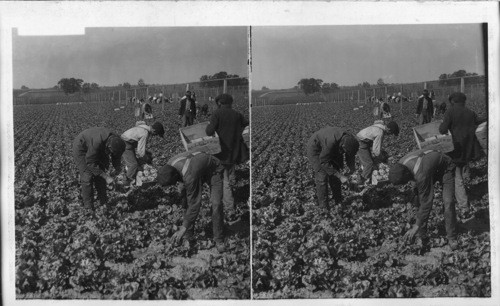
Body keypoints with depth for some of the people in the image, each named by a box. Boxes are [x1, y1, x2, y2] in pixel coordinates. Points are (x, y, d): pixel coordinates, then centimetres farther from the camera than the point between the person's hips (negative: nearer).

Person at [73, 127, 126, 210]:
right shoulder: (97, 142, -43)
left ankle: (104, 203, 15)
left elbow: (116, 157, -4)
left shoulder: (116, 141, -22)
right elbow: (90, 163, -34)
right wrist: (106, 176, -34)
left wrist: (117, 169, -22)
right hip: (81, 149, -6)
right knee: (88, 176, -13)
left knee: (100, 175, 4)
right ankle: (88, 207, -8)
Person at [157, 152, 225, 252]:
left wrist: (183, 228, -35)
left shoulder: (190, 177, -44)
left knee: (216, 204, -22)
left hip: (213, 171, -8)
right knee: (186, 201, -3)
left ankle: (219, 240, -8)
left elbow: (194, 205, -38)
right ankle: (188, 237, 7)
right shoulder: (169, 166, -22)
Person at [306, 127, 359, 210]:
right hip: (316, 149, -6)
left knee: (334, 176, 5)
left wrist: (351, 168, -13)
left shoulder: (350, 140, -22)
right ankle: (324, 207, -6)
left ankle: (339, 202, 16)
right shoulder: (331, 142, -44)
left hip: (333, 150, 7)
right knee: (322, 177, -12)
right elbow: (324, 162, -34)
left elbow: (350, 155, 1)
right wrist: (340, 176, -34)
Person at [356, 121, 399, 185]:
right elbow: (376, 151, -22)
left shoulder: (381, 126, 3)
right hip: (361, 144, -10)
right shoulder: (380, 133, -26)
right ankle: (365, 182, -3)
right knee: (369, 164, -10)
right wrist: (382, 159, -6)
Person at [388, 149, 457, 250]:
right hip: (431, 168, 7)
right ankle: (421, 236, 1)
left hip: (445, 168, -7)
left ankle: (452, 238, -6)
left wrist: (416, 227, -31)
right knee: (420, 200, -7)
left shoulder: (422, 175, -44)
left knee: (448, 202, -20)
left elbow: (426, 203, -36)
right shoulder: (400, 166, -23)